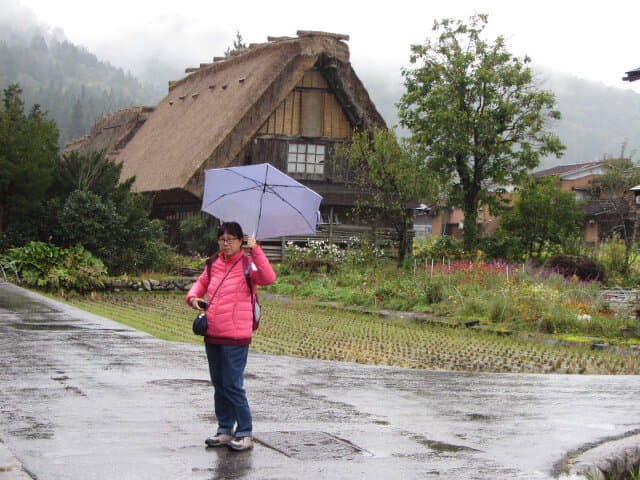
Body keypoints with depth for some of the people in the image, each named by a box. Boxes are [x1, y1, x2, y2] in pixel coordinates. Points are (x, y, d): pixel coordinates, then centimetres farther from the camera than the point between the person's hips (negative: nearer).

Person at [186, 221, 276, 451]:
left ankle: (245, 434, 1)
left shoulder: (247, 264, -6)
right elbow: (201, 283, 27)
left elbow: (269, 278, -25)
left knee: (233, 385, -7)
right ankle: (225, 430, 23)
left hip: (235, 337, -7)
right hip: (212, 335, 7)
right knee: (219, 385, 13)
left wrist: (256, 250, -29)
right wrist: (193, 297, 7)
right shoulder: (214, 264, 11)